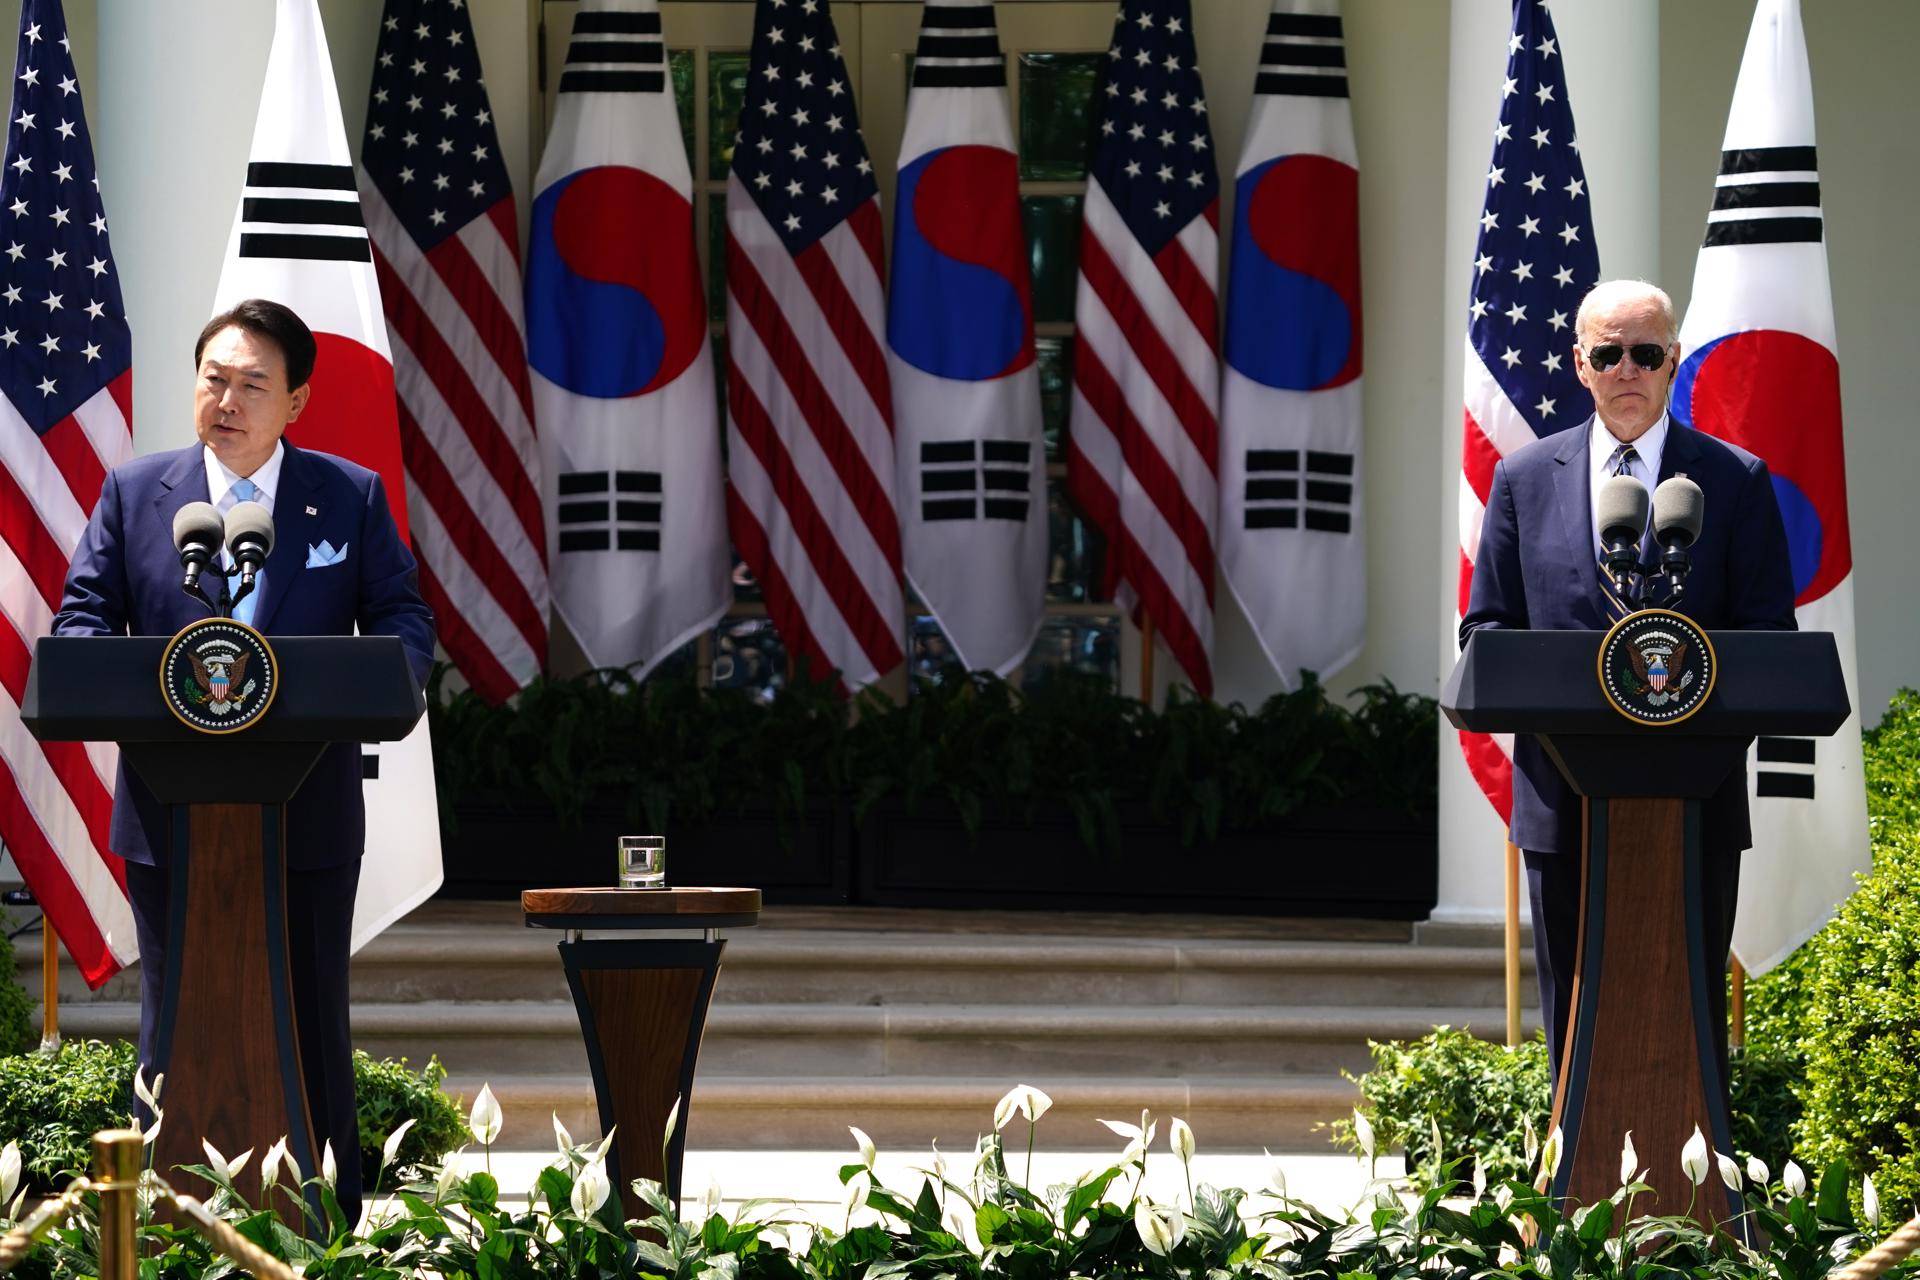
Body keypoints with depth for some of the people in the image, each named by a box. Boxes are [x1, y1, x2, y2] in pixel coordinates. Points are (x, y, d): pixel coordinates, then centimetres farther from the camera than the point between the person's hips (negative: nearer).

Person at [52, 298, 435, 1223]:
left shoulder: (352, 497, 3)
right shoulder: (133, 493, 4)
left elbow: (405, 622, 3)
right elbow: (82, 617, 2)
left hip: (309, 820, 0)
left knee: (313, 1032, 9)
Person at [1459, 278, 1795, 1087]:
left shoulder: (1736, 481, 5)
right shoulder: (1525, 479, 10)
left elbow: (1769, 637, 2)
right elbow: (1486, 628, 10)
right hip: (1564, 798, 1)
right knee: (1575, 1017, 6)